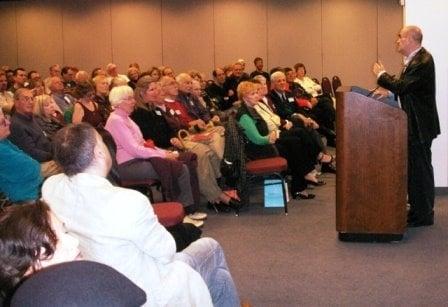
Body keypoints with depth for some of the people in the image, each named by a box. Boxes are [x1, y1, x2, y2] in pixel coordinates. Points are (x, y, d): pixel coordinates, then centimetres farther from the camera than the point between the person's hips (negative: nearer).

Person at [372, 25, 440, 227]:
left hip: (420, 125, -10)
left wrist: (382, 75, -12)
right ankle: (417, 209, 26)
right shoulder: (414, 59, 12)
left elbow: (403, 87, -26)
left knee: (420, 168, -3)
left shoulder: (423, 61, -20)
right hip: (413, 123, 10)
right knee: (413, 166, 16)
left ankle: (423, 215, 5)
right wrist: (388, 90, 5)